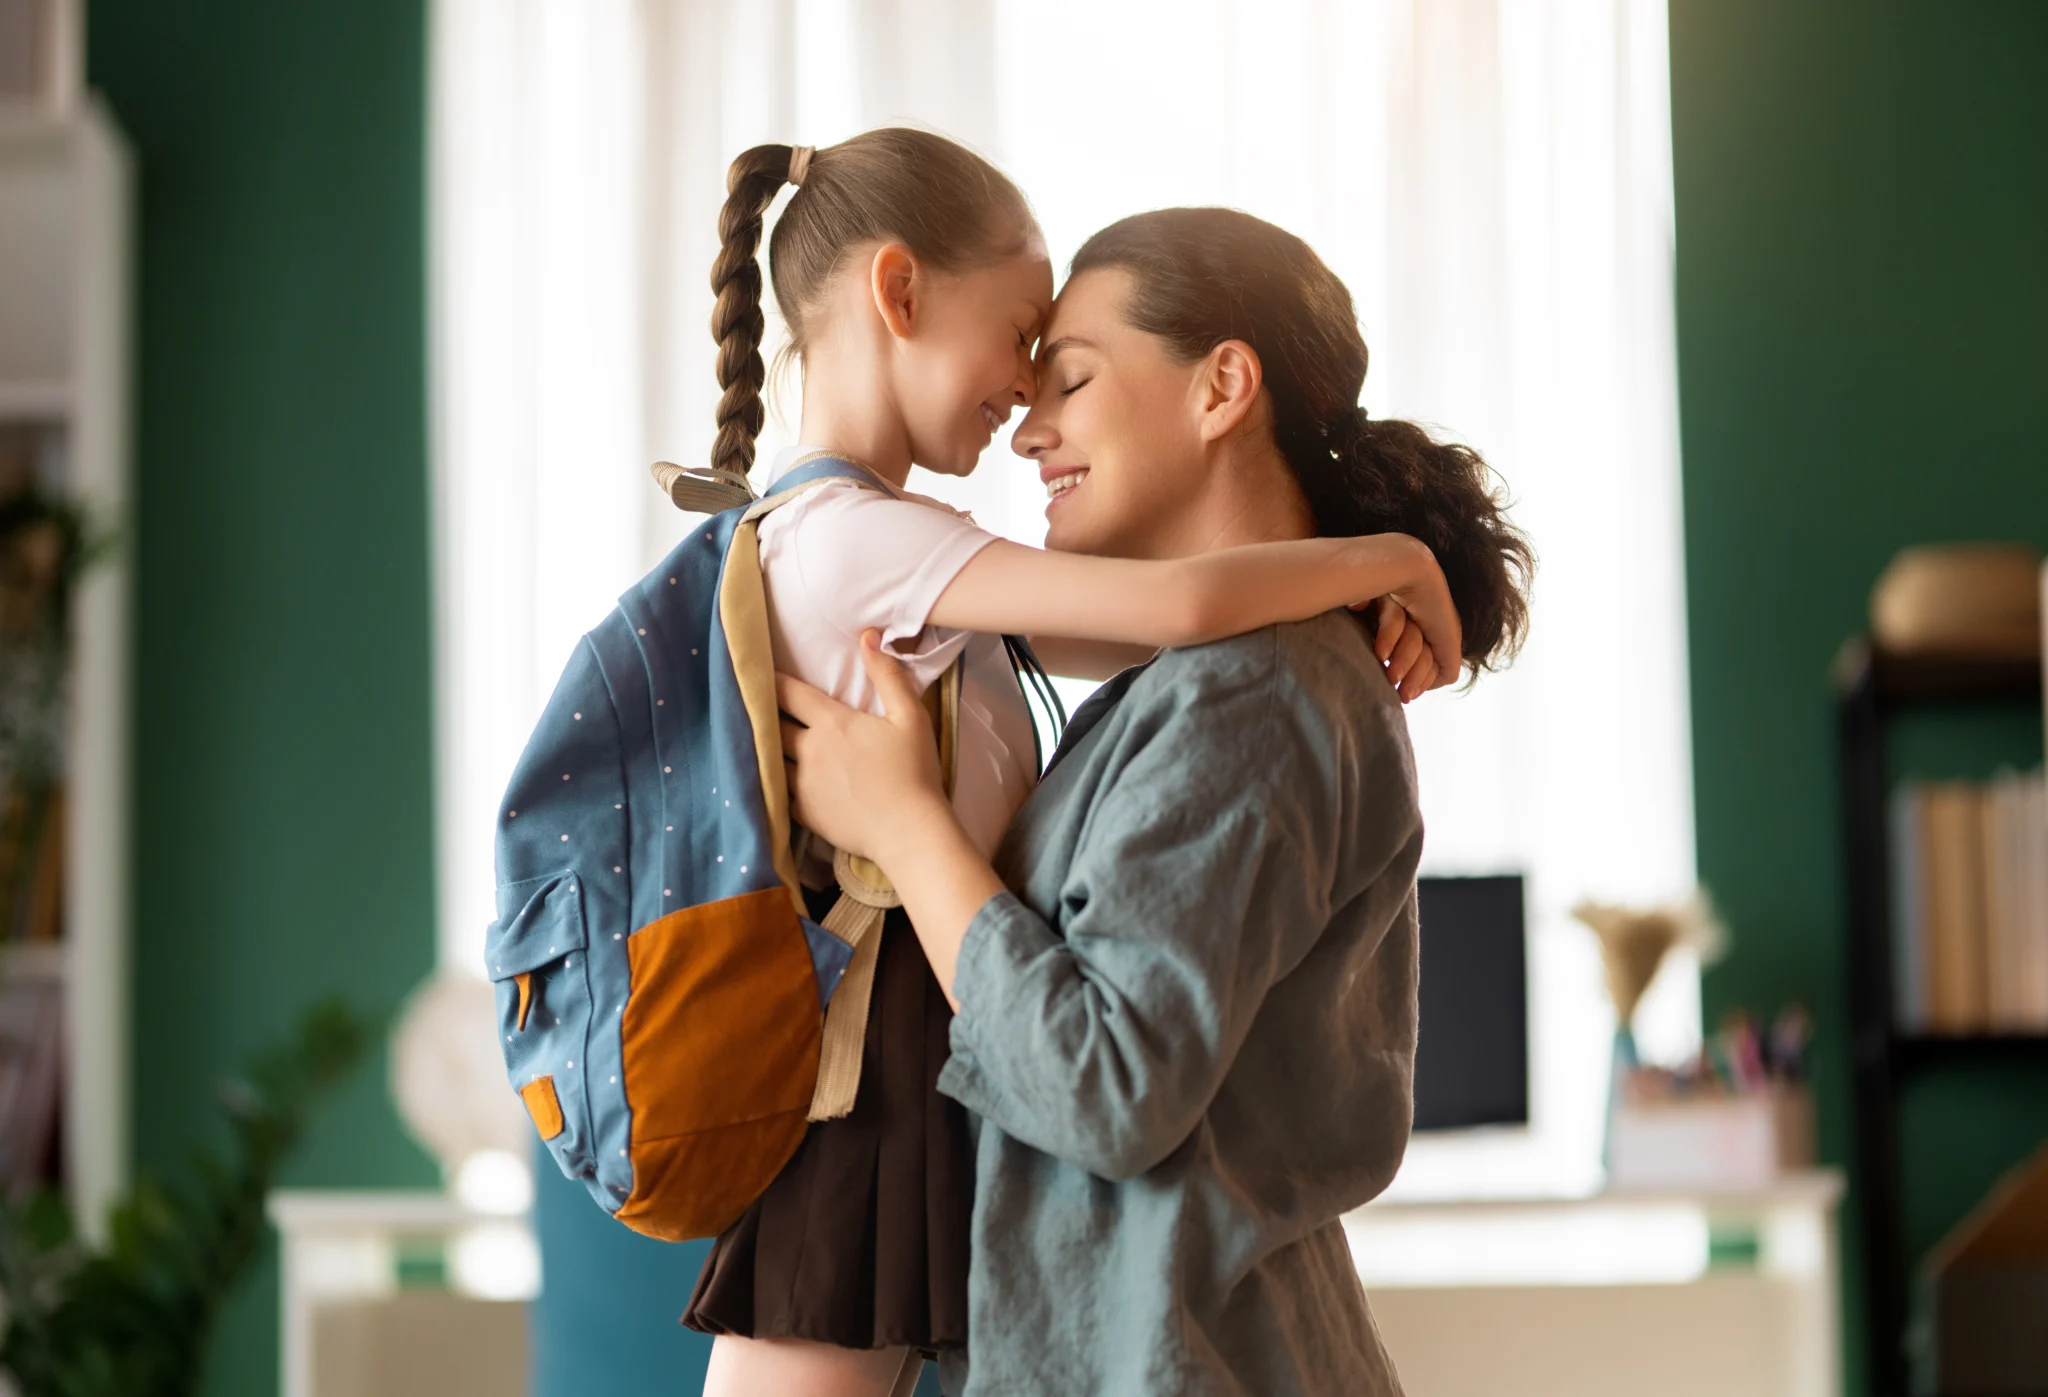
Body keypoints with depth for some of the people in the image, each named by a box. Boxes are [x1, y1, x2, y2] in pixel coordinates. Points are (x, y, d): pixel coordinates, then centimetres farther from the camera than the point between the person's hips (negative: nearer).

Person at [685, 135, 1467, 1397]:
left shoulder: (873, 538, 14)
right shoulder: (858, 536, -18)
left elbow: (1112, 643, 15)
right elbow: (1182, 603, -28)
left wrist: (1365, 614, 1)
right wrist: (1396, 559, -11)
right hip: (868, 1075, -10)